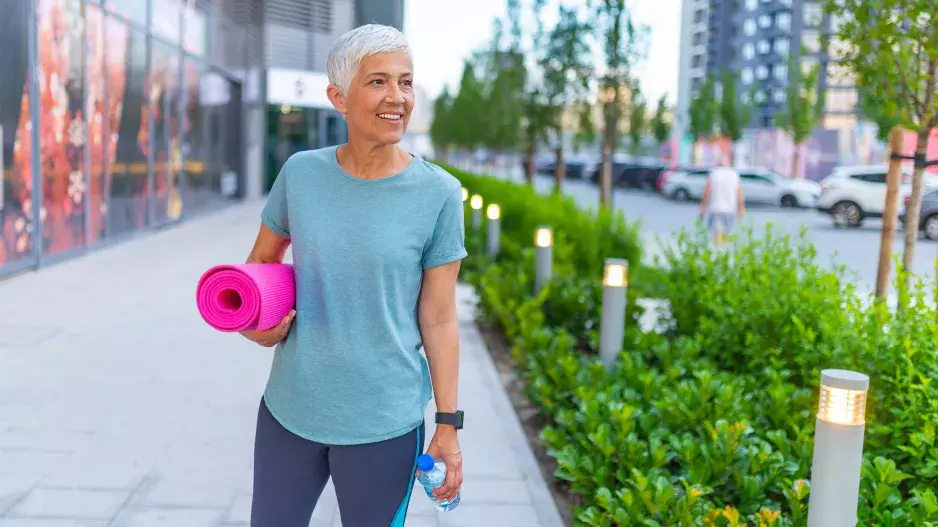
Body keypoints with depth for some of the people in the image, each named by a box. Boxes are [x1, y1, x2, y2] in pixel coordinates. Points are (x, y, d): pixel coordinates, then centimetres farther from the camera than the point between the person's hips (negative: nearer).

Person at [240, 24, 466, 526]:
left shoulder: (438, 194, -10)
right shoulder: (301, 172, -4)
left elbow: (438, 319, -6)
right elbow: (261, 260, 12)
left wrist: (449, 424, -5)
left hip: (384, 423, -2)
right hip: (288, 410, 3)